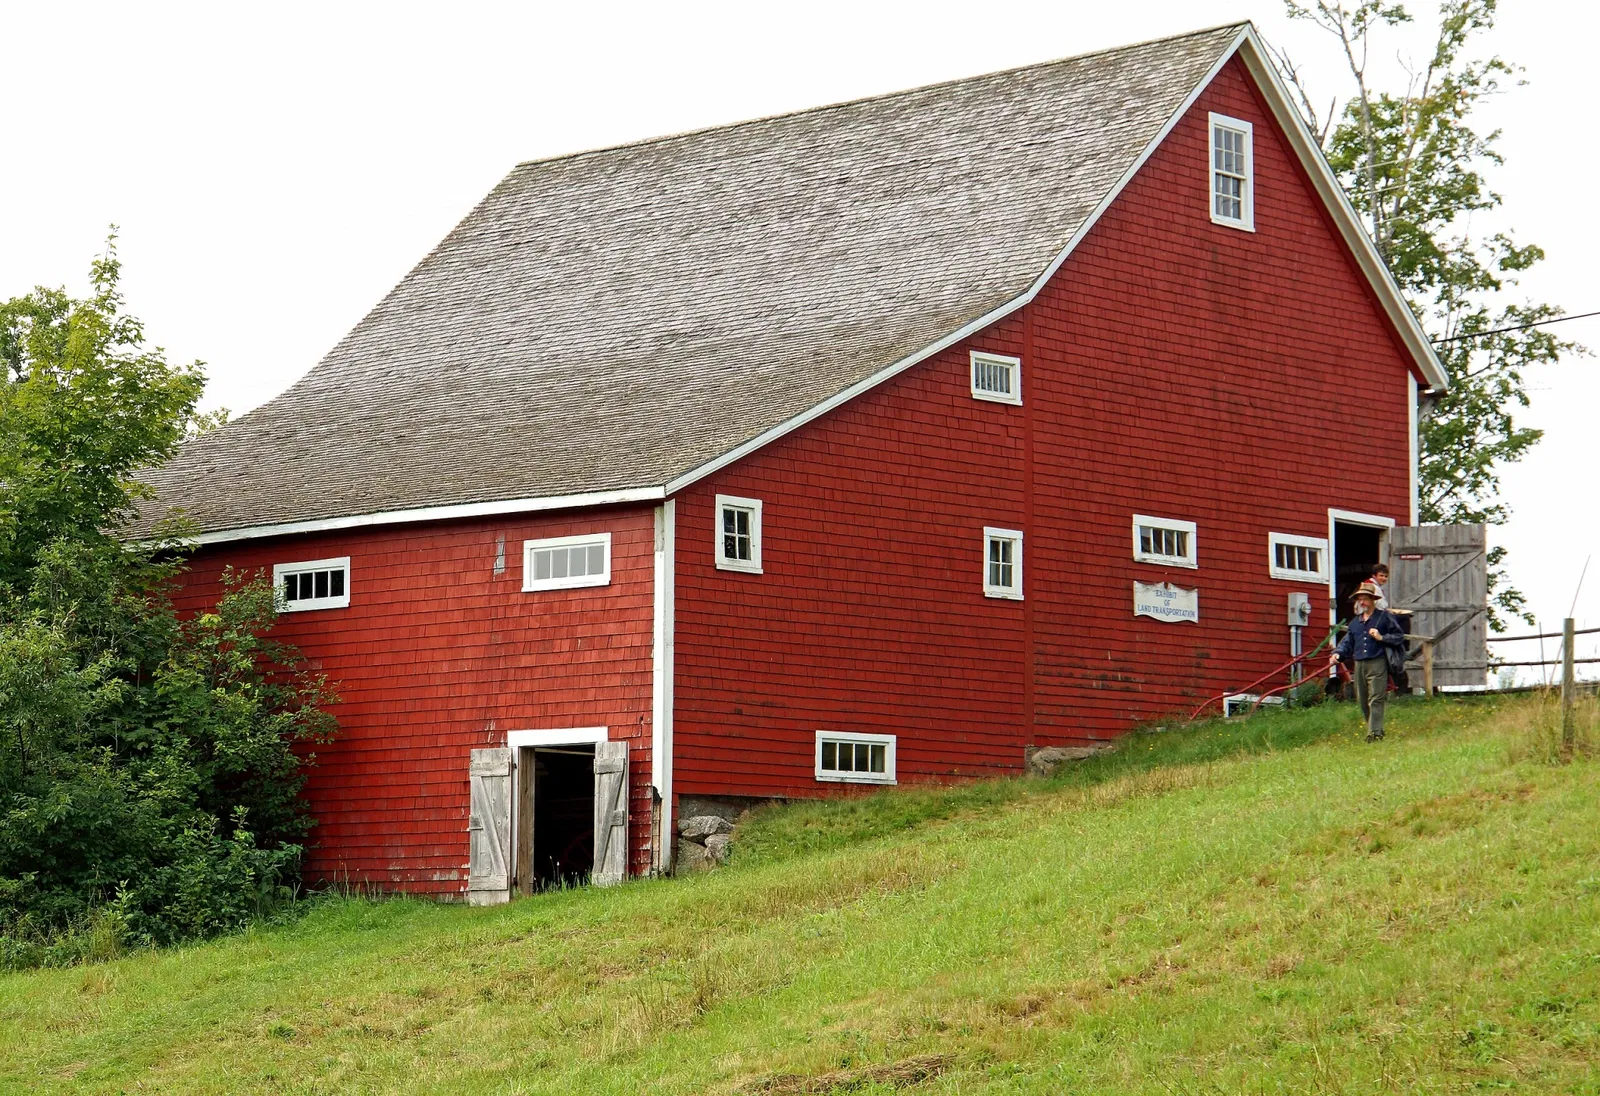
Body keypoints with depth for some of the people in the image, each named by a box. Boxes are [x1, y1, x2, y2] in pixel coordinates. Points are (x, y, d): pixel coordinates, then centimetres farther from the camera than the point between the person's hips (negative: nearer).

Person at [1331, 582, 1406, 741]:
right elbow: (1347, 642, 20)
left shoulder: (1384, 618, 3)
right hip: (1359, 665, 6)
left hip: (1377, 664, -6)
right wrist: (1338, 654, 2)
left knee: (1376, 699, -11)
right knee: (1362, 701, 8)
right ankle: (1376, 728, 20)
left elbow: (1399, 637, 4)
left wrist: (1381, 637, -9)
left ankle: (1374, 732, -14)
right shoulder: (1355, 622, 19)